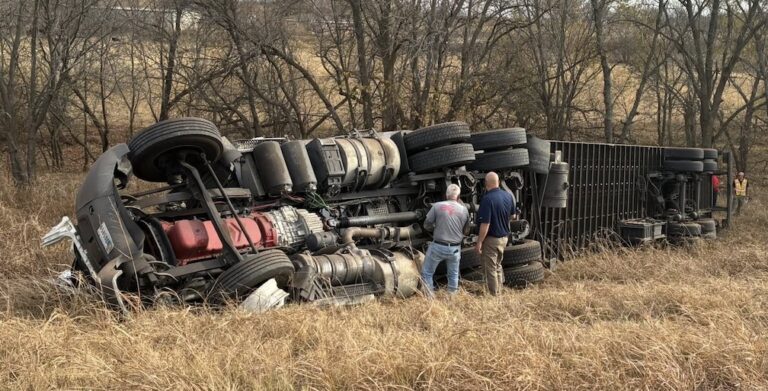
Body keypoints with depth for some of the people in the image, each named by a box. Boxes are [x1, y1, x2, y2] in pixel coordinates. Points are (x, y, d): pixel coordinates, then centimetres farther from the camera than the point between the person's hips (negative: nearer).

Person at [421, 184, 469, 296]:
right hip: (455, 248, 3)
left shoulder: (437, 206, -9)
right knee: (453, 275, 20)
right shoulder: (464, 209, -3)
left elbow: (427, 225, -3)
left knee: (427, 273, 12)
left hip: (438, 246, -3)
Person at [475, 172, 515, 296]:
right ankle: (499, 292, 30)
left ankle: (493, 295, 12)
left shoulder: (487, 199, -24)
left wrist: (479, 242, -19)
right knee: (498, 266, 22)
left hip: (491, 239, -7)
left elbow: (485, 224, -25)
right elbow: (511, 215, 15)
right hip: (504, 237, 7)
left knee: (490, 269, 5)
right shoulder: (508, 196, -2)